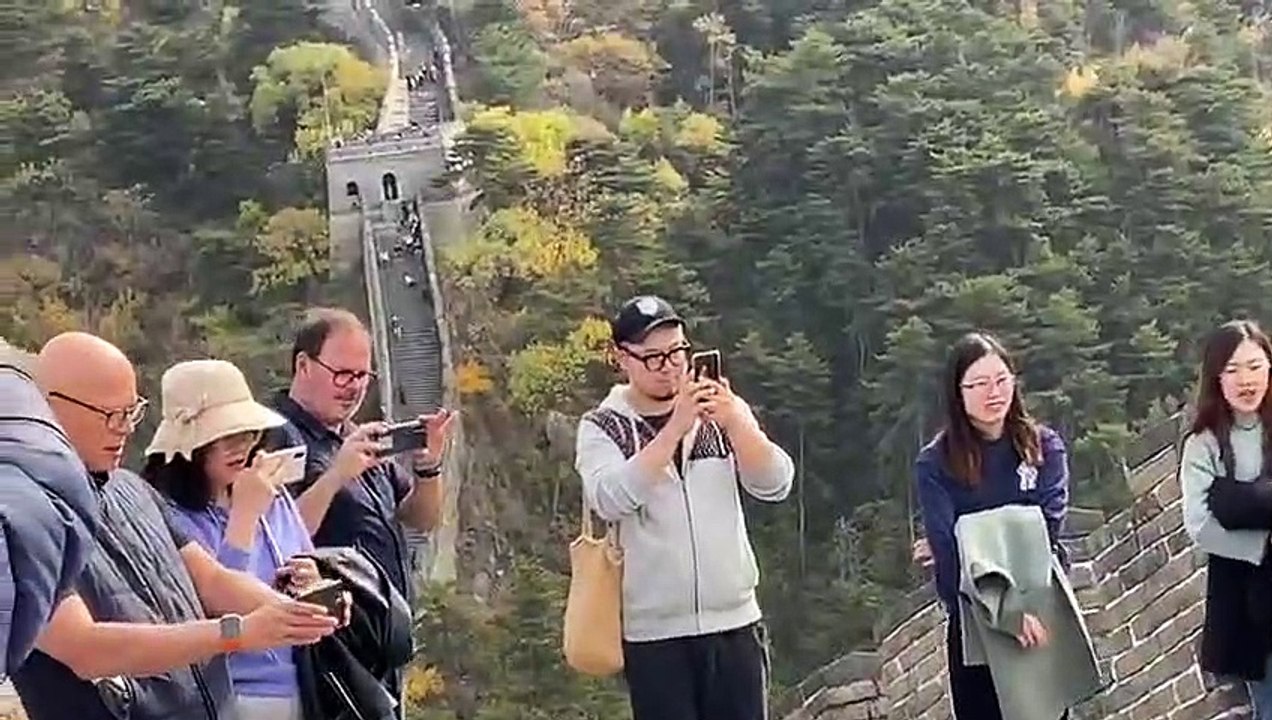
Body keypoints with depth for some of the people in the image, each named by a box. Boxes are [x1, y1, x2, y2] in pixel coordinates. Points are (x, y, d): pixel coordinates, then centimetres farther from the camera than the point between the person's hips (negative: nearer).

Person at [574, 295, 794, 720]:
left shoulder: (723, 412, 7)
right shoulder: (603, 427, -1)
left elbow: (776, 485, -5)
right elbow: (610, 500, -19)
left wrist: (733, 421, -22)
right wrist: (675, 427, -26)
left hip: (734, 623, 2)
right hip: (653, 633, -2)